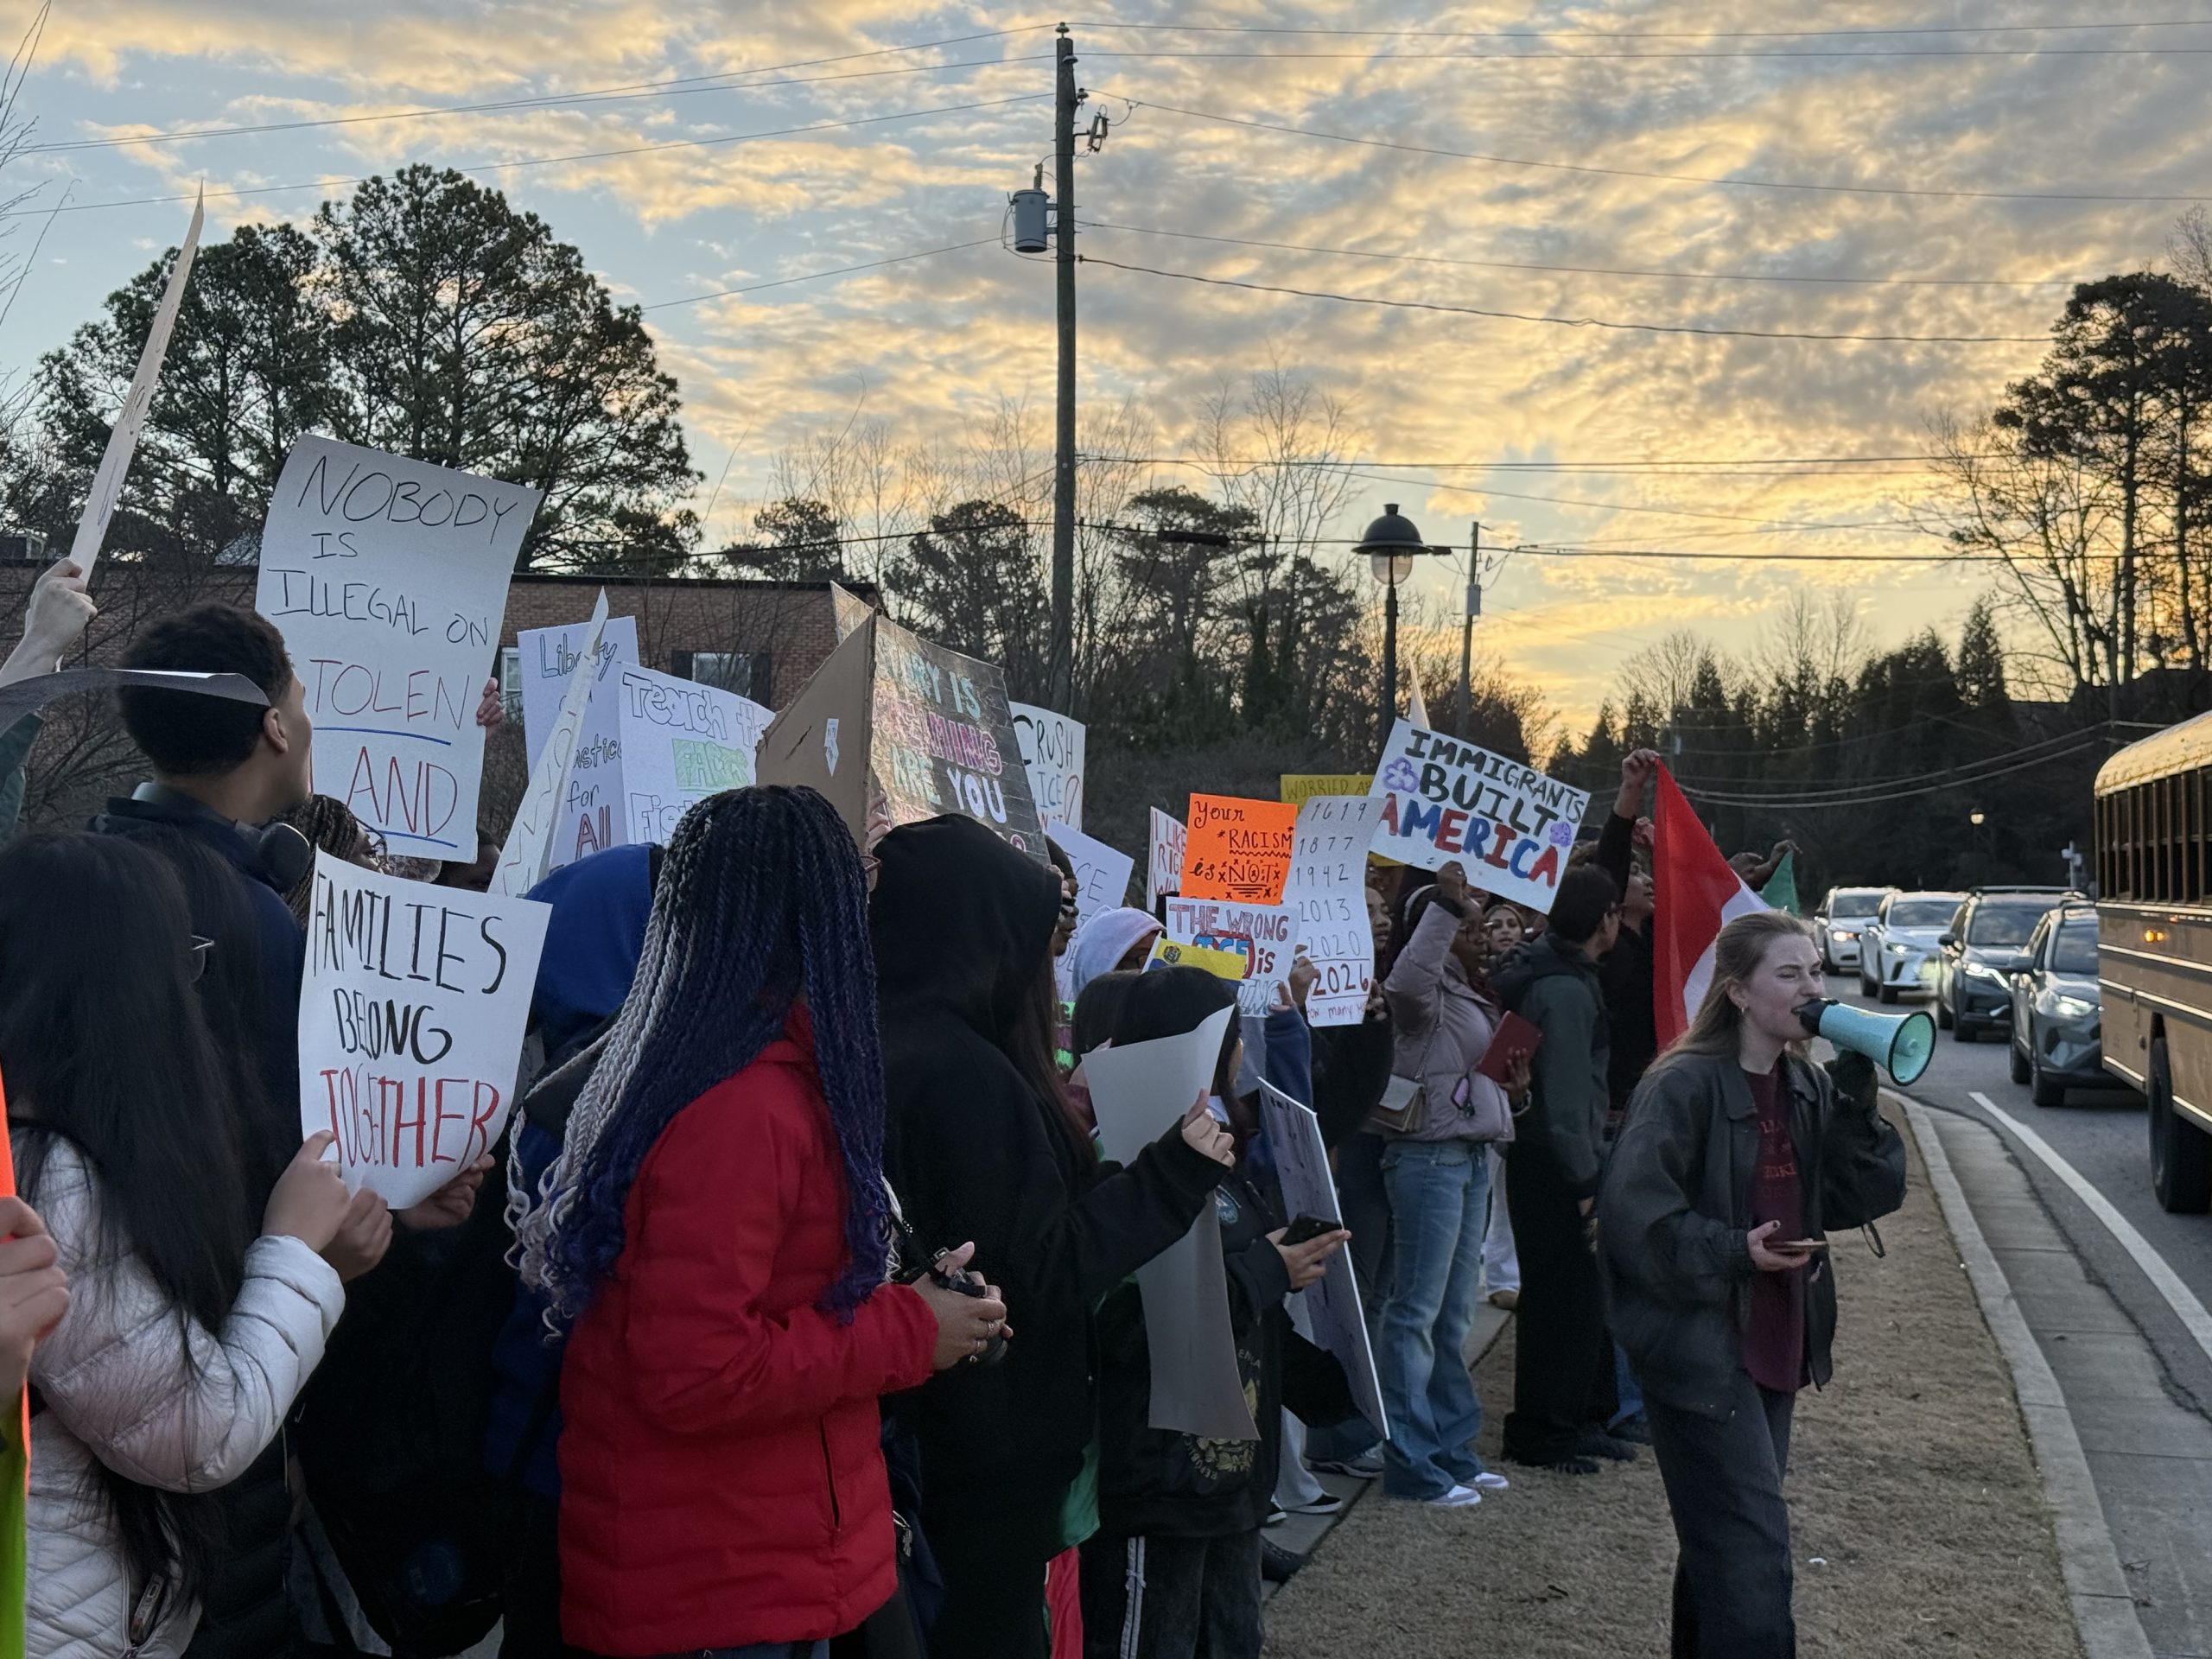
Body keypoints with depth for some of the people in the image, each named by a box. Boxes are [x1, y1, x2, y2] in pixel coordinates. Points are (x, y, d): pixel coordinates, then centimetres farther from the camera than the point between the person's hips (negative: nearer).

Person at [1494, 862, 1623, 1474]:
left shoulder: (1541, 962, 10)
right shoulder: (1566, 991, -21)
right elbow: (1566, 1096, -23)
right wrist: (1585, 1178, -18)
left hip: (1544, 1158, 10)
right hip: (1554, 1166, -10)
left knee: (1584, 1291, 17)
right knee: (1562, 1294, -2)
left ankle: (1582, 1416, 28)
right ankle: (1539, 1431, 8)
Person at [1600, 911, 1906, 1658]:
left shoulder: (1809, 1087, 7)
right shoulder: (1685, 1085, -15)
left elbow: (1870, 1196, 1)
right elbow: (1634, 1212, -18)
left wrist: (1856, 1099, -10)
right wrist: (1732, 1252, -23)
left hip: (1776, 1342, 8)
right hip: (1700, 1348, -7)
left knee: (1720, 1543, 18)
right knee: (1752, 1549, -9)